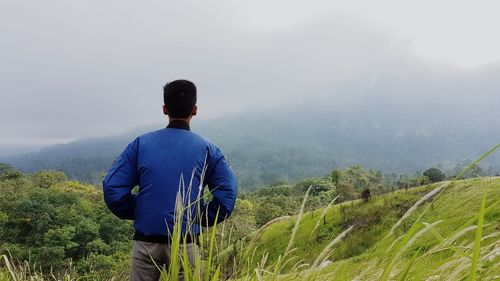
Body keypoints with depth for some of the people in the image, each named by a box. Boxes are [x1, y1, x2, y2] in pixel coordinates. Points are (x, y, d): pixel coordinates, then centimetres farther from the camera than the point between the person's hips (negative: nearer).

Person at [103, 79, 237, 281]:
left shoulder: (141, 144, 1)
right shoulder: (207, 149, -2)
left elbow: (112, 187, -3)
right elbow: (227, 195, -9)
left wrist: (136, 213, 9)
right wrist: (202, 219, 4)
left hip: (146, 242, 1)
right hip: (185, 244, -1)